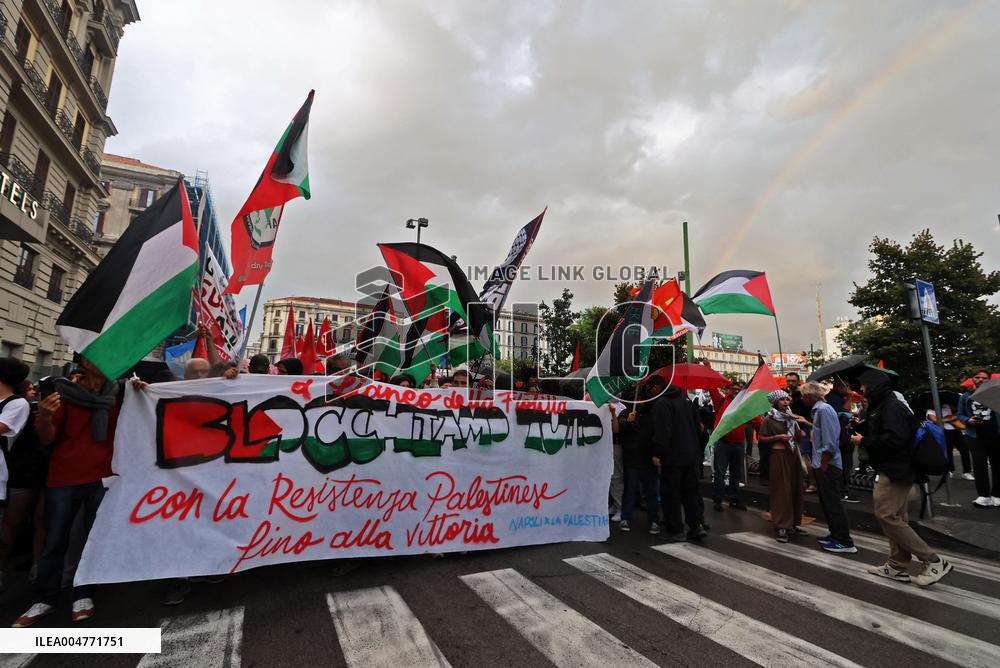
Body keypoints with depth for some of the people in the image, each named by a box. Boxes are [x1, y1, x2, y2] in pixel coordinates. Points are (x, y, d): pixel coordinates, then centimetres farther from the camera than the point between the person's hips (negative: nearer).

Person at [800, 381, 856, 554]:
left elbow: (830, 443, -22)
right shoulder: (818, 409, 12)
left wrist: (824, 465, -19)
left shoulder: (824, 409, -17)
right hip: (821, 465, 10)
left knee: (834, 503, -2)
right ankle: (835, 535, 27)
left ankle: (846, 543, 5)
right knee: (827, 502, 17)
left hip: (828, 466, -10)